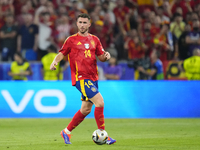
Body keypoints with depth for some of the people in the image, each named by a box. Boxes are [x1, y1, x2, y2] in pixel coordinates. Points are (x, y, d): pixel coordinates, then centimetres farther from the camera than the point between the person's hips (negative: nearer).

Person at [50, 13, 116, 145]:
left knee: (86, 109, 11)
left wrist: (106, 56, -9)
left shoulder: (94, 40, 13)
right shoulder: (72, 40, 1)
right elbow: (62, 53, 3)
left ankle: (67, 131, 26)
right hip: (81, 78, -6)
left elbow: (101, 56, 14)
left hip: (92, 78, 6)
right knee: (100, 102, -19)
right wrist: (55, 62, -16)